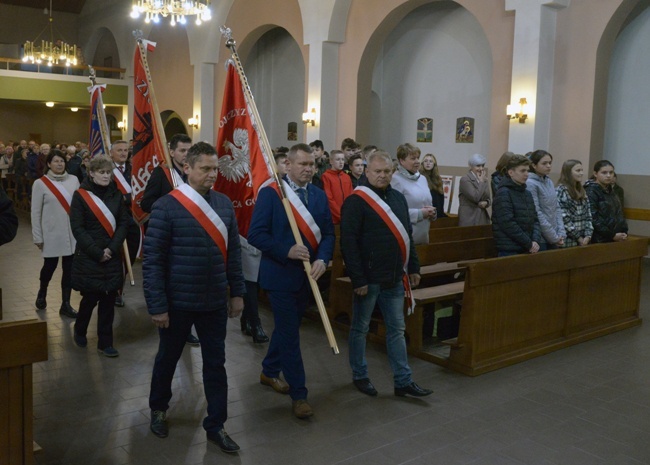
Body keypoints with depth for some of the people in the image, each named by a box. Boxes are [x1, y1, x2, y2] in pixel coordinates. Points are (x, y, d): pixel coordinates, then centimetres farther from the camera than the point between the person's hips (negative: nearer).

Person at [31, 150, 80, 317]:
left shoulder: (73, 180, 0)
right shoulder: (40, 183, -5)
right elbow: (36, 212, -2)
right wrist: (37, 236, -3)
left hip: (72, 232, 2)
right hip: (52, 233, -2)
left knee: (69, 268, 5)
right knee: (50, 266, 8)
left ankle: (66, 304, 16)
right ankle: (42, 293, 39)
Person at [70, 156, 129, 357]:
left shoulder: (116, 194, 5)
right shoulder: (80, 195, -6)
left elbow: (124, 223, 3)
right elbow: (77, 228, -10)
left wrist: (112, 248, -10)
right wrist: (97, 252, -14)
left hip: (112, 256, 3)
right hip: (88, 256, -3)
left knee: (108, 299, 5)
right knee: (91, 297, 4)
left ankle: (105, 342, 15)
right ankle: (79, 331, 32)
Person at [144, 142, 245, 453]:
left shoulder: (224, 204, 0)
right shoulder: (166, 207, -14)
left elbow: (233, 252, 7)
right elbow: (152, 261, -13)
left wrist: (237, 292, 6)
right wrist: (157, 306, -14)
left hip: (215, 302, 3)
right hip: (178, 303, -3)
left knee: (215, 363, 11)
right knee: (167, 359, 18)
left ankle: (216, 426, 26)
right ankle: (158, 409, 44)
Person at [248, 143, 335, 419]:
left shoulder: (319, 196, 6)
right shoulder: (270, 193, -10)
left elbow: (328, 233, 5)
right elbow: (256, 234, -14)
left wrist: (322, 259, -13)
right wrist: (287, 250, -23)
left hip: (306, 275, 6)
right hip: (280, 274, -6)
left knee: (287, 327, 20)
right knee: (290, 334, -2)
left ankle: (269, 372, 41)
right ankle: (298, 394, 7)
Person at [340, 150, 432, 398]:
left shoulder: (398, 198, 9)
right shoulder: (356, 201, -12)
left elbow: (407, 236, 16)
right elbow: (348, 243, -17)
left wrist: (413, 267, 12)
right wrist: (358, 279, -20)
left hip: (394, 278, 6)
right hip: (368, 278, -6)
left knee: (397, 329, 10)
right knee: (360, 328, 9)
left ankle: (403, 381, 18)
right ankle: (359, 375, 25)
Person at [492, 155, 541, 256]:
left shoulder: (527, 193, 14)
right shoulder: (503, 193, -10)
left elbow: (535, 220, 14)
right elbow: (508, 224, -18)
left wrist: (535, 241, -3)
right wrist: (529, 244, -13)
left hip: (527, 250, 7)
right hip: (509, 251, -7)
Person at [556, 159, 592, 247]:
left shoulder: (582, 191, 15)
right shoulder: (561, 191, -9)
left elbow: (588, 215, 11)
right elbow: (564, 218, -15)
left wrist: (588, 235, -3)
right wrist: (578, 237, -12)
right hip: (568, 241, -7)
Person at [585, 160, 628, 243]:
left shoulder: (611, 191, 14)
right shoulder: (591, 192, -11)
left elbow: (619, 214, 19)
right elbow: (594, 219, -18)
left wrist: (624, 232, 4)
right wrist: (612, 235, -15)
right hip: (599, 241, -7)